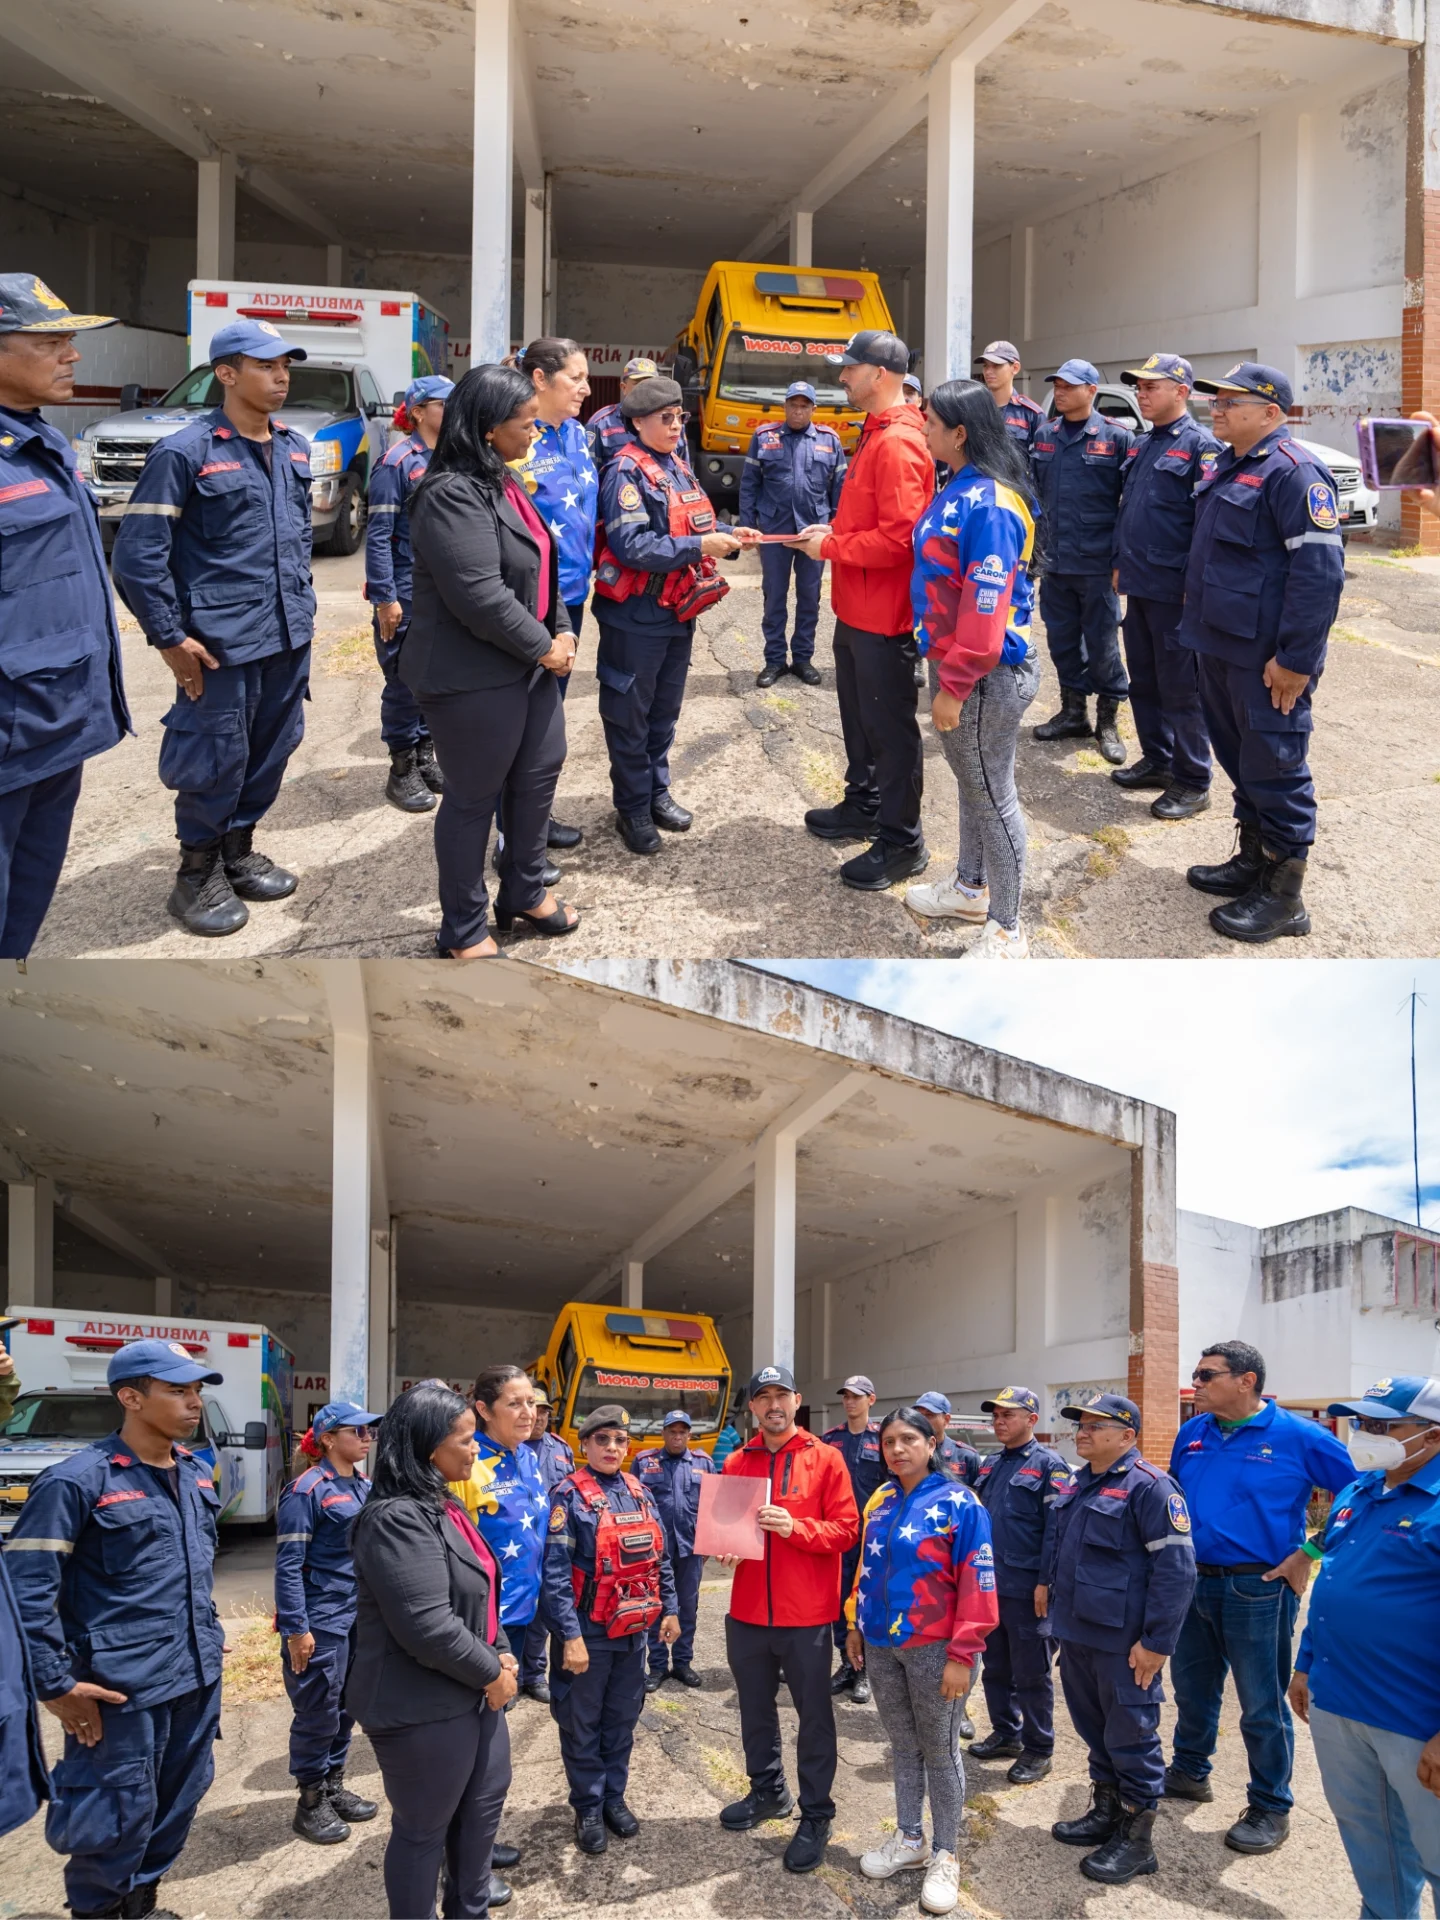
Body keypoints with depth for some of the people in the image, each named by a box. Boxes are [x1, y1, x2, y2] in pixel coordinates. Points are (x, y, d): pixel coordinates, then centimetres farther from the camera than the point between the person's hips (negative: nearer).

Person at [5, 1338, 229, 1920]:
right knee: (119, 1819, 1)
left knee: (178, 1805, 16)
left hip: (198, 1679, 7)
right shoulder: (78, 1481, -15)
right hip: (123, 1690, -7)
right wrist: (55, 1685, -16)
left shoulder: (196, 1475, 9)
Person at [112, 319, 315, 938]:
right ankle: (197, 875, 17)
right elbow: (137, 553, -13)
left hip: (289, 635, 7)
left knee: (271, 750, 14)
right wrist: (169, 637, -13)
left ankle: (238, 852, 32)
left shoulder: (293, 449, 9)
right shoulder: (185, 453, -13)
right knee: (217, 759, 0)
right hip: (222, 643, -7)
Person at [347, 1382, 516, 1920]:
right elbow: (427, 1626, -29)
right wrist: (490, 1672, -16)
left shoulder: (443, 1505, 10)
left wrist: (499, 1655, 6)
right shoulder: (399, 1519, -24)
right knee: (424, 1827, 5)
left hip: (472, 1690, 10)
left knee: (487, 1793, 23)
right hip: (424, 1705, -10)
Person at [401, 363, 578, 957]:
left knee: (541, 771, 19)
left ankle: (525, 892, 38)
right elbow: (480, 596, -27)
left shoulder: (503, 481, 11)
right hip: (474, 677, -10)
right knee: (473, 797, 2)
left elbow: (538, 568, 18)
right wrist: (543, 645, -17)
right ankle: (463, 930, 16)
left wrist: (560, 628, 4)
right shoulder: (452, 495, -22)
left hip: (529, 663, 10)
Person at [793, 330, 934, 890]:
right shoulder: (873, 434, 12)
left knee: (889, 727, -1)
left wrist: (830, 547, -17)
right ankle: (863, 807, 39)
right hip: (856, 608, 10)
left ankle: (901, 843, 8)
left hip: (883, 617, -10)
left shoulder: (898, 444, -21)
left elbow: (898, 538, -27)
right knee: (858, 714, 23)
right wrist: (831, 531, 5)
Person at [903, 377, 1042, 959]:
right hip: (953, 661, 10)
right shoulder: (960, 489, 8)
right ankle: (970, 887, 41)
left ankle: (1005, 933, 9)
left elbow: (986, 604, -25)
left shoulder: (988, 504, -23)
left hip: (987, 673, -10)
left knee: (991, 794, -1)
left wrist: (955, 686, -21)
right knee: (970, 778, 23)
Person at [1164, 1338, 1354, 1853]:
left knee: (1262, 1704, 3)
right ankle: (1189, 1773, 39)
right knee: (1192, 1688, 20)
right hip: (1191, 1583, 6)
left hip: (1257, 1591, -6)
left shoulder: (1298, 1437, -13)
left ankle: (1270, 1808, 17)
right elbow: (1172, 1498, 20)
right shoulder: (1191, 1434, 5)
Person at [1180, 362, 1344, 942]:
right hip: (1221, 648, 10)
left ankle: (1282, 896, 6)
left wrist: (1296, 660, -22)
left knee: (1273, 769, -2)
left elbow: (1320, 571, -22)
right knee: (1238, 756, 19)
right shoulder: (1227, 467, 13)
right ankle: (1252, 859, 33)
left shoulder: (1293, 473, -17)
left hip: (1266, 660, -10)